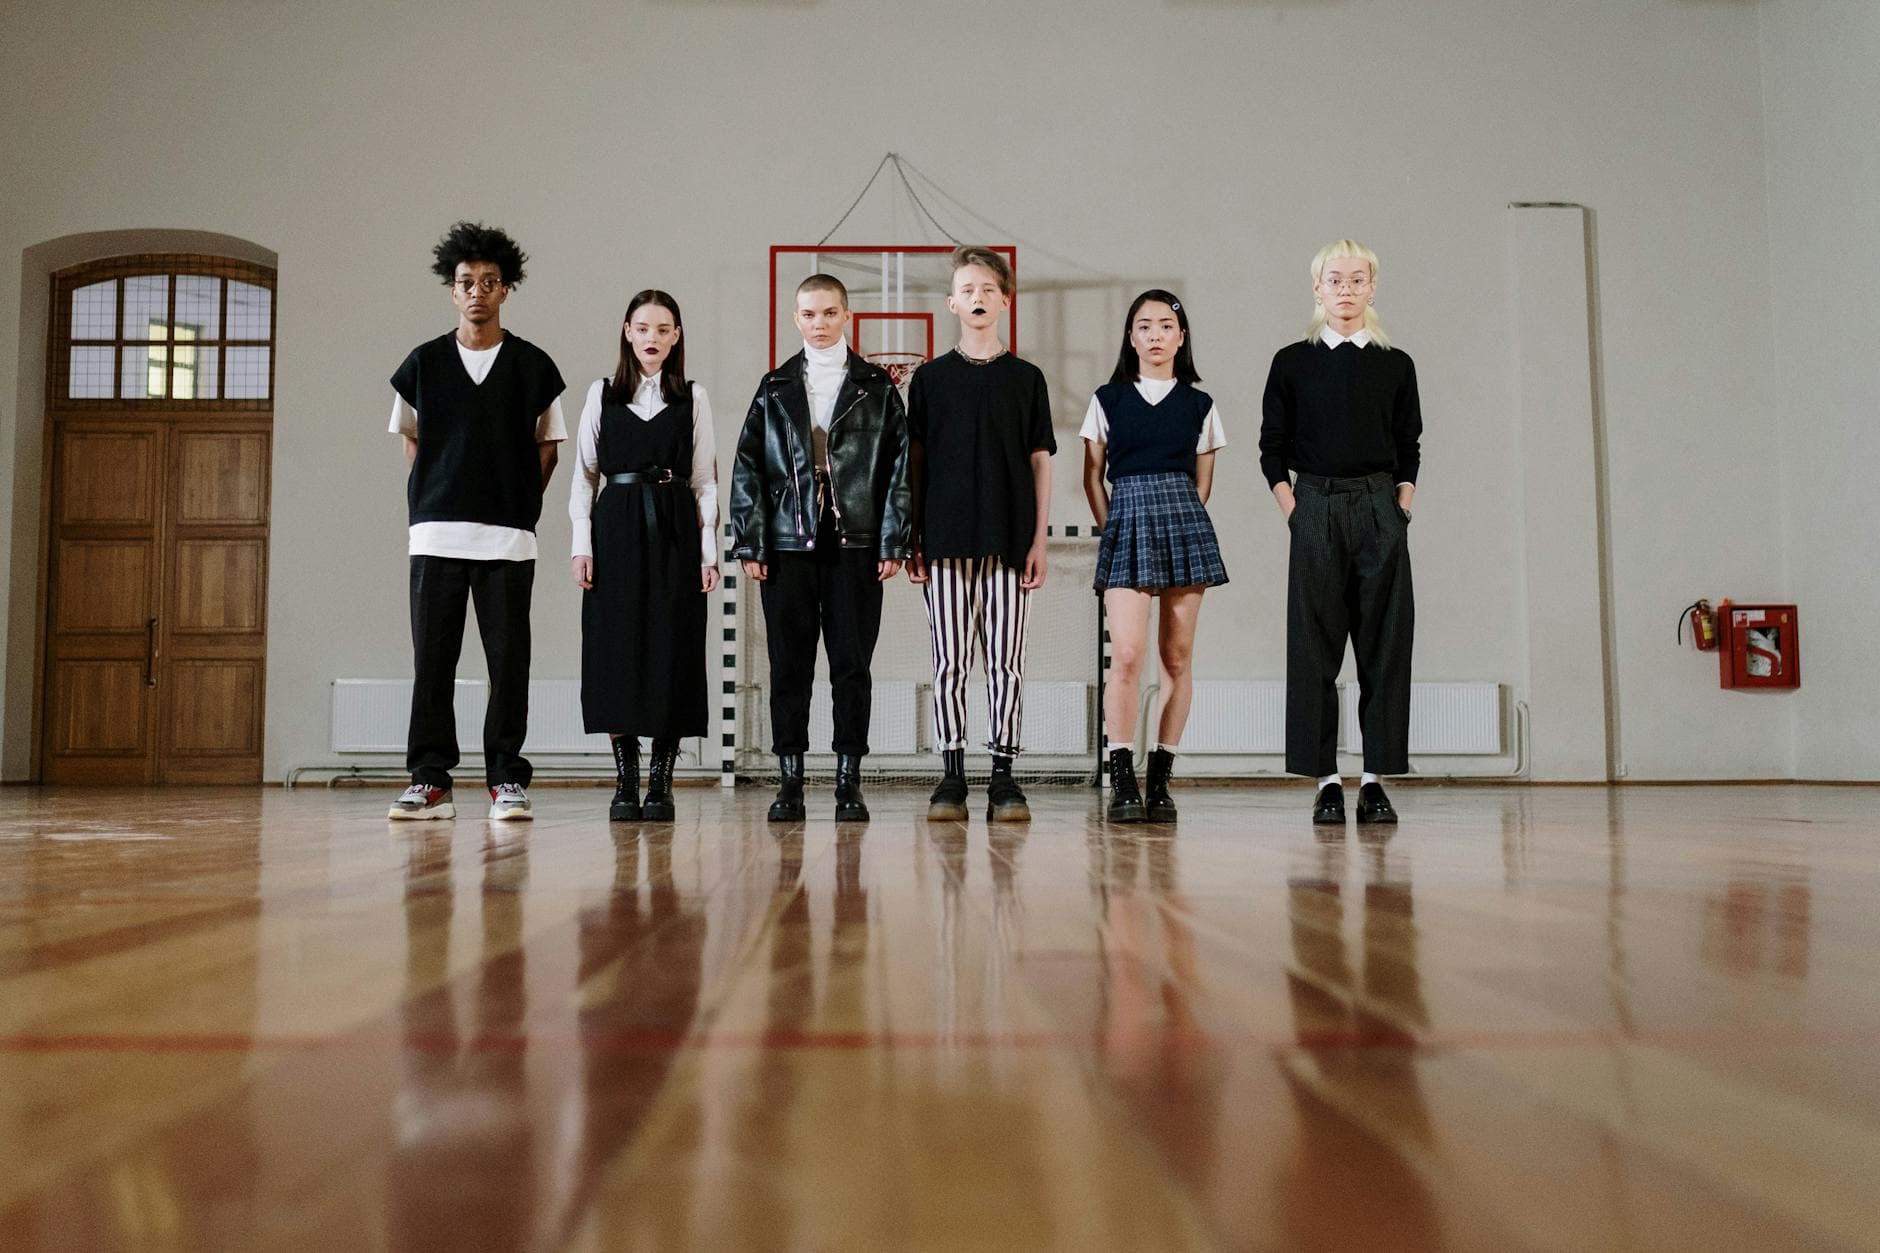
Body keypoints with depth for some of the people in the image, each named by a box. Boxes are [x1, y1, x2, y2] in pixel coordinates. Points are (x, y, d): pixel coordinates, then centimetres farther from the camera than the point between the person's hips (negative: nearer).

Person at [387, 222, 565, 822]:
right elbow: (411, 439, 17)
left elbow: (547, 446, 10)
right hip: (435, 532, 1)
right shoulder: (423, 363, 9)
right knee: (432, 660, 2)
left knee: (508, 660, 0)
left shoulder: (533, 366, 5)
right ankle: (430, 781, 8)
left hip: (508, 536, -1)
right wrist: (425, 503, 7)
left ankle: (506, 779, 8)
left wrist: (522, 502, 0)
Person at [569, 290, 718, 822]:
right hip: (616, 532, 0)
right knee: (617, 652, -2)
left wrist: (709, 551, -1)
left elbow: (705, 480, 6)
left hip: (675, 532, 0)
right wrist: (582, 544, -2)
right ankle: (625, 783, 5)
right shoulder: (602, 394, 10)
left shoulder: (693, 398, 9)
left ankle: (661, 784, 4)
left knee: (672, 652, -2)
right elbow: (584, 474, 8)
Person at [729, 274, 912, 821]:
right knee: (789, 666, 2)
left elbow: (899, 467, 4)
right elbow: (748, 468, 8)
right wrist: (750, 544, -1)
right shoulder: (775, 388, 11)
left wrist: (893, 543, -5)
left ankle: (849, 783, 8)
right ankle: (790, 784, 9)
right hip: (788, 545, 1)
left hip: (855, 545, -1)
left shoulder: (877, 387, 8)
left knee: (852, 665, 1)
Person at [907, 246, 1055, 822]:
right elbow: (915, 461, 8)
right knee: (950, 662, 1)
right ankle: (951, 778, 8)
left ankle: (1004, 778, 7)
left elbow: (1040, 461, 7)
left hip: (1010, 540, 0)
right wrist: (913, 540, 2)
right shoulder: (930, 378, 8)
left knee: (1007, 662, 1)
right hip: (946, 539, 0)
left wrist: (1039, 540, 0)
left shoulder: (1026, 378, 9)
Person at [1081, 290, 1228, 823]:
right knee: (1126, 654, -13)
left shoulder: (1199, 405, 11)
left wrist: (1178, 518, 7)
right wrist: (1114, 527, 5)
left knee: (1176, 656, 1)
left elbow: (1201, 484, 15)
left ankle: (1160, 779, 8)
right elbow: (1092, 478, 12)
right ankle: (1122, 783, -10)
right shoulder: (1107, 399, 10)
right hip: (1127, 521, -1)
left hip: (1184, 523, 2)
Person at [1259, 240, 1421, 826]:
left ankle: (1376, 779, 5)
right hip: (1316, 508, -1)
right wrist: (1294, 514, -4)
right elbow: (1272, 449, 7)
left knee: (1385, 647, -1)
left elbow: (1409, 451, 14)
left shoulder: (1395, 365, 10)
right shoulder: (1293, 363, 6)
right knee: (1314, 649, -2)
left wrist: (1400, 510, 1)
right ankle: (1326, 781, 5)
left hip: (1380, 511, 1)